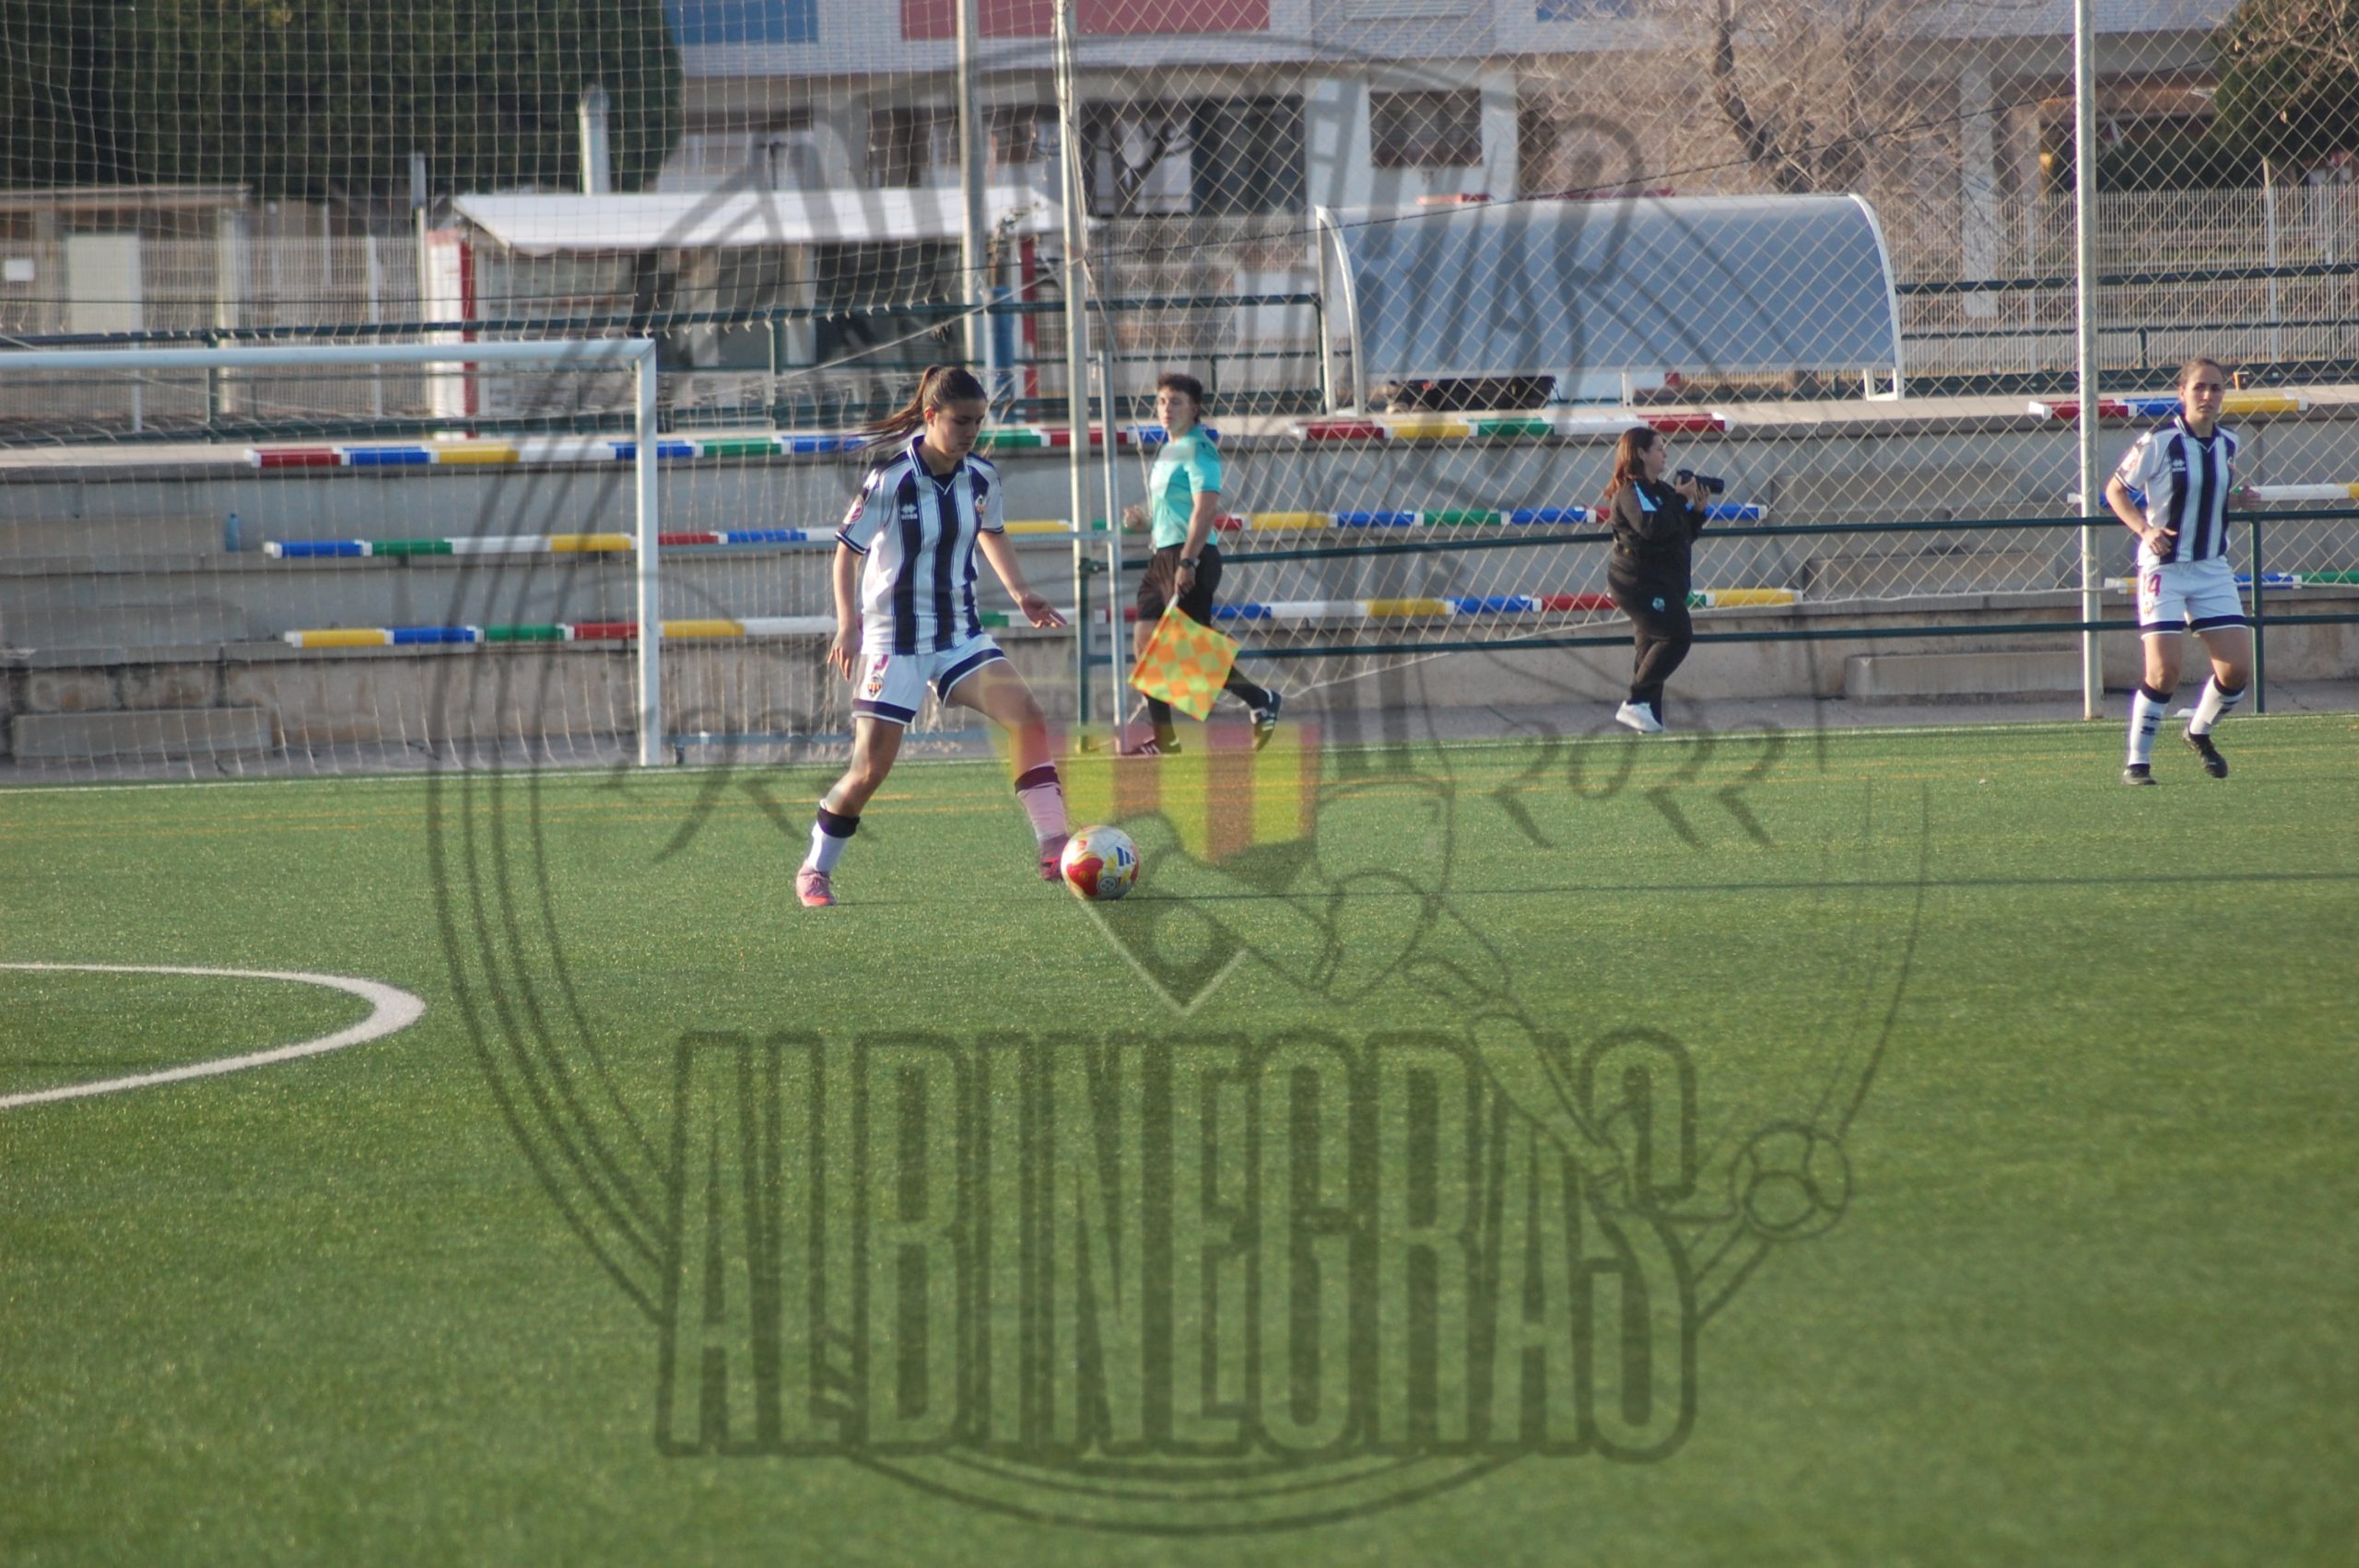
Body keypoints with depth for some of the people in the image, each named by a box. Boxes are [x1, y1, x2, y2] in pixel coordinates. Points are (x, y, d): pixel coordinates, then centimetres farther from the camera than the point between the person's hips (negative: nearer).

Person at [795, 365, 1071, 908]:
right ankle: (814, 871, 16)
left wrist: (1020, 593, 8)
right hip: (894, 642, -5)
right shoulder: (891, 480, -16)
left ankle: (1054, 851, -18)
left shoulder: (982, 479, 0)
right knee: (870, 768, -6)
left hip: (960, 634, 5)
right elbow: (848, 550, -10)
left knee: (1026, 715, -18)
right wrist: (848, 624, -23)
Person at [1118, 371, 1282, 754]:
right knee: (1145, 643, 5)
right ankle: (1164, 737, 8)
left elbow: (1205, 508, -20)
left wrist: (1187, 562, -27)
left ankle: (1260, 700, 4)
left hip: (1190, 556, -10)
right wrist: (1142, 519, 10)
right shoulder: (1169, 450, 19)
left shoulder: (1198, 449, -11)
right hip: (1163, 557, 10)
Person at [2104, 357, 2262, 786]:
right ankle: (2137, 761, 2)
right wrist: (2144, 529, -21)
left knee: (2238, 667, -1)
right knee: (2164, 670, -14)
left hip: (2213, 569, 5)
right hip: (2164, 568, -5)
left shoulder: (2227, 444, 6)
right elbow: (2115, 490, -6)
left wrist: (2239, 498, 1)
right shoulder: (2158, 442, -12)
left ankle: (2200, 733, 27)